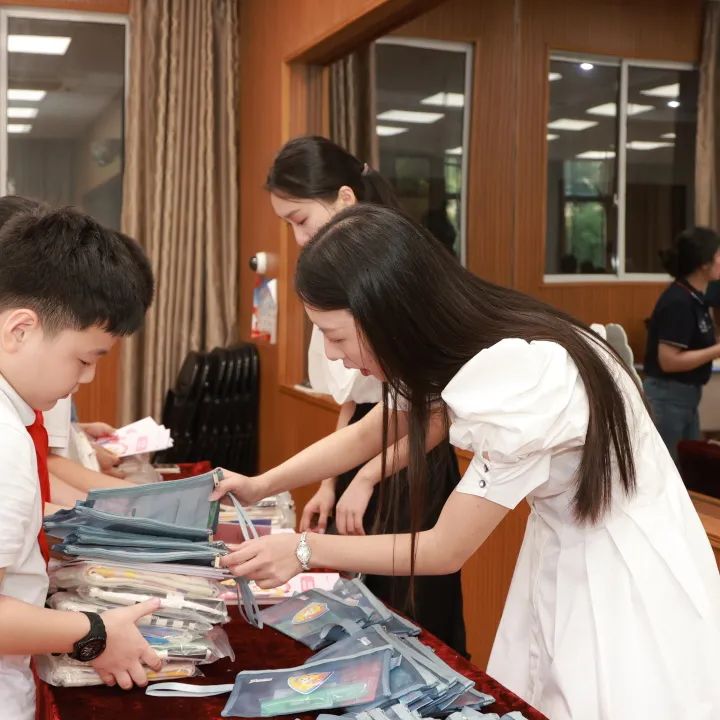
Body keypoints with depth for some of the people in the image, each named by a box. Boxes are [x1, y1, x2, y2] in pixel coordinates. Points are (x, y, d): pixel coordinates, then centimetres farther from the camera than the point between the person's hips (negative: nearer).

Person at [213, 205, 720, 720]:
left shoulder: (521, 381, -33)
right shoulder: (457, 341, -7)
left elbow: (446, 550, -22)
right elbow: (366, 434, 11)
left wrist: (305, 550, -17)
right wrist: (261, 486, 7)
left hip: (630, 570, -7)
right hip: (565, 552, 8)